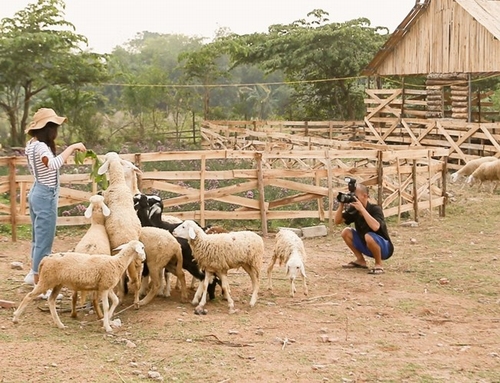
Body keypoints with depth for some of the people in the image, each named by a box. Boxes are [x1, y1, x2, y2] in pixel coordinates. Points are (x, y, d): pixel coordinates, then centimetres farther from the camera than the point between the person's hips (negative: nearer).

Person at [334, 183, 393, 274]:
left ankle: (378, 264, -13)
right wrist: (341, 206, -19)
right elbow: (337, 221, -3)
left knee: (369, 237, -36)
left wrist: (362, 209, -41)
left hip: (384, 248, -7)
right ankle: (361, 261, 8)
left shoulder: (375, 209, -24)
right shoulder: (353, 209, -5)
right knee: (346, 232, -4)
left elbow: (375, 227, -43)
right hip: (367, 247, 7)